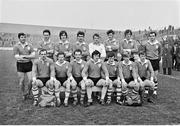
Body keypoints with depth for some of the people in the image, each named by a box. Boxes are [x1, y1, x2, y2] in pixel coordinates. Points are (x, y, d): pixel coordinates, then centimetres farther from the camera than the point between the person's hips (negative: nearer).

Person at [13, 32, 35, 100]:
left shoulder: (29, 45, 4)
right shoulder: (16, 46, -3)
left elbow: (33, 55, -4)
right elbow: (17, 57, -12)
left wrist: (23, 56, -14)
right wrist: (28, 57, -11)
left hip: (29, 64, 2)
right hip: (20, 65, -1)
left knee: (31, 79, -4)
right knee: (21, 81, 5)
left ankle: (28, 91, 23)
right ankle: (23, 94, 24)